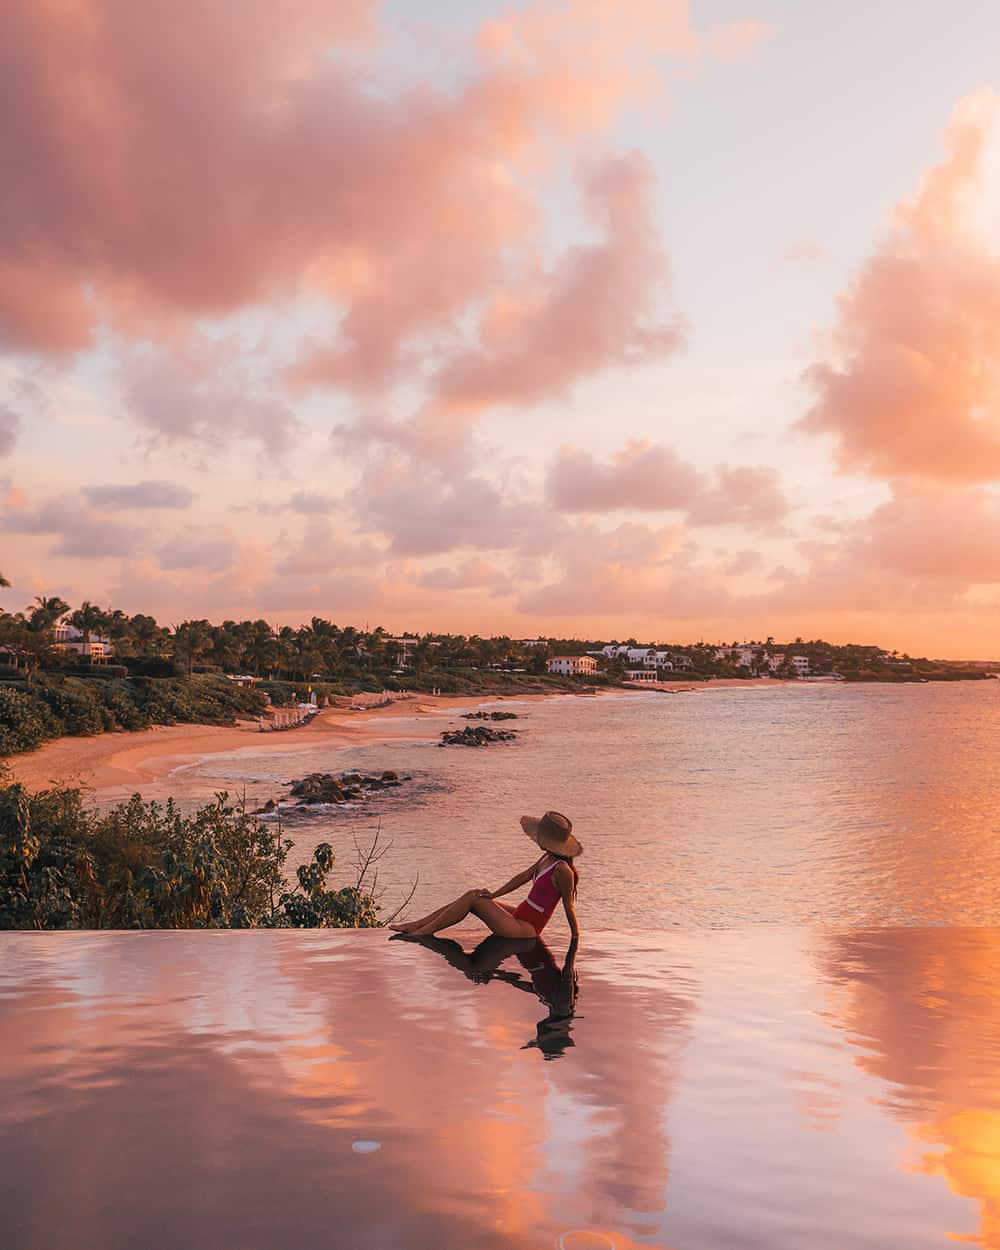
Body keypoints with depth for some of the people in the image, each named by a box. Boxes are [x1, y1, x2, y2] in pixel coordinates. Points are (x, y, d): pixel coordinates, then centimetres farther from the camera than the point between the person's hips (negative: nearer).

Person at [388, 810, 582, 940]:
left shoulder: (562, 870, -23)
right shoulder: (547, 858, 5)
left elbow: (569, 907, -17)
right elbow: (523, 877, 11)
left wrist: (576, 940, -10)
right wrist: (494, 895, 5)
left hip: (525, 931, -9)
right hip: (520, 918, 9)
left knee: (473, 899, -10)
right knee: (471, 896, 5)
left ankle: (424, 931, -1)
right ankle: (419, 923, 9)